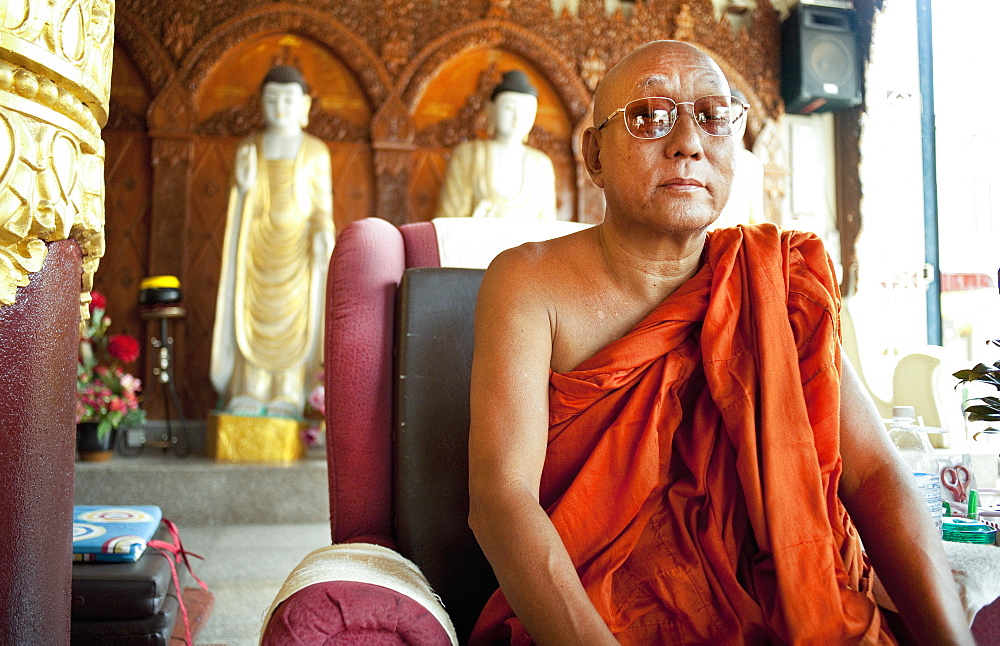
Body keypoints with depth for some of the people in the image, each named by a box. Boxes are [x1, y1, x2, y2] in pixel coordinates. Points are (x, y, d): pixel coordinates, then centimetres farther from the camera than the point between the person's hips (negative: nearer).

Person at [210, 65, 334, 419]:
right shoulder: (249, 148, 9)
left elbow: (322, 202, 1)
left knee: (294, 314, -3)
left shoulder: (315, 151, 4)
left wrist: (323, 235, -12)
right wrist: (243, 185, -9)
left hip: (297, 243, -2)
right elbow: (240, 198, 10)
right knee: (252, 312, 0)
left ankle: (287, 396, 3)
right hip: (256, 240, 2)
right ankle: (250, 393, 7)